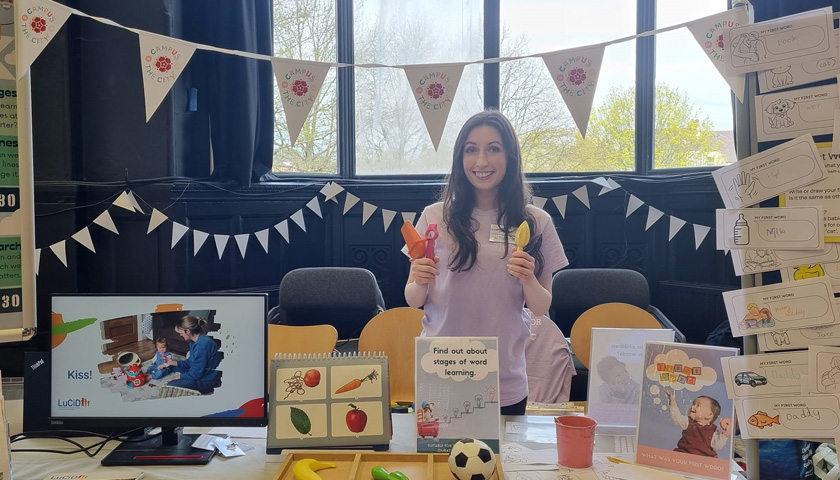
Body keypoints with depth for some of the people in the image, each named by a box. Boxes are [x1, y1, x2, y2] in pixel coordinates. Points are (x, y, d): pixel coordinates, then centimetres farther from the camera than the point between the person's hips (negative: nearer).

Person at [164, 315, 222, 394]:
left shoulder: (202, 344, -28)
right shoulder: (194, 341, 2)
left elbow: (197, 373, -23)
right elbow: (190, 363, 16)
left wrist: (180, 376, -9)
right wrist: (174, 363, 6)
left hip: (207, 381, -10)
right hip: (199, 372, 10)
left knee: (171, 385, -17)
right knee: (175, 367, 25)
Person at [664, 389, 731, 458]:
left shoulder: (713, 431, 4)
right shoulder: (688, 422, 7)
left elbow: (717, 445, 1)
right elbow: (677, 418, -2)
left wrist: (724, 435, -13)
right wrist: (672, 402, -11)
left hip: (704, 457, 0)